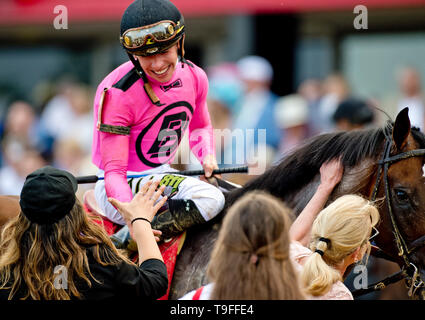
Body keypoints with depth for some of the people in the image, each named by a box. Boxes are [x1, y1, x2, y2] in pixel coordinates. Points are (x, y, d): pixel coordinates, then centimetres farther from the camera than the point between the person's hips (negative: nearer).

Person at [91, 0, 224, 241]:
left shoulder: (194, 77, -1)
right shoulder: (117, 93, -21)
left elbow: (200, 127, 22)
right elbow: (114, 171, -22)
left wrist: (207, 156, -2)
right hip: (125, 187, -9)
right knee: (210, 199, -26)